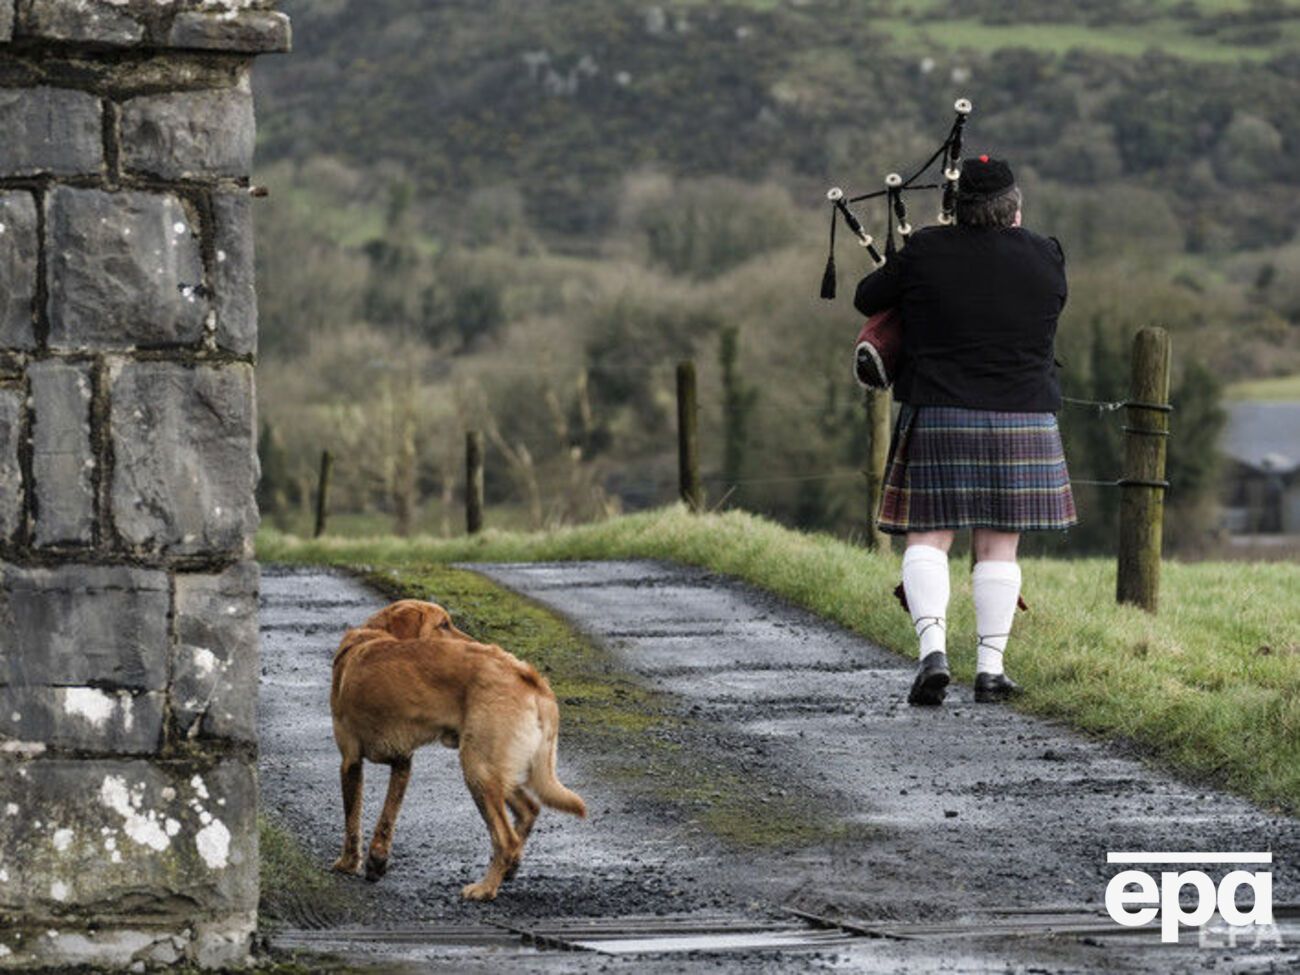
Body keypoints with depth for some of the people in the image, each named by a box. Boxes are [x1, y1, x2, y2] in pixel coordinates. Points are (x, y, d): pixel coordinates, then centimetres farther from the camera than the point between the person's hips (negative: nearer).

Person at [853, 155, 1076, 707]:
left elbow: (867, 300, 8)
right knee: (998, 545, 6)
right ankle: (990, 667, 5)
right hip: (1021, 418, 1)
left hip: (937, 417, -1)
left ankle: (932, 647, -15)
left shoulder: (926, 253, -5)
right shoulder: (1045, 258, 0)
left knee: (928, 537, 3)